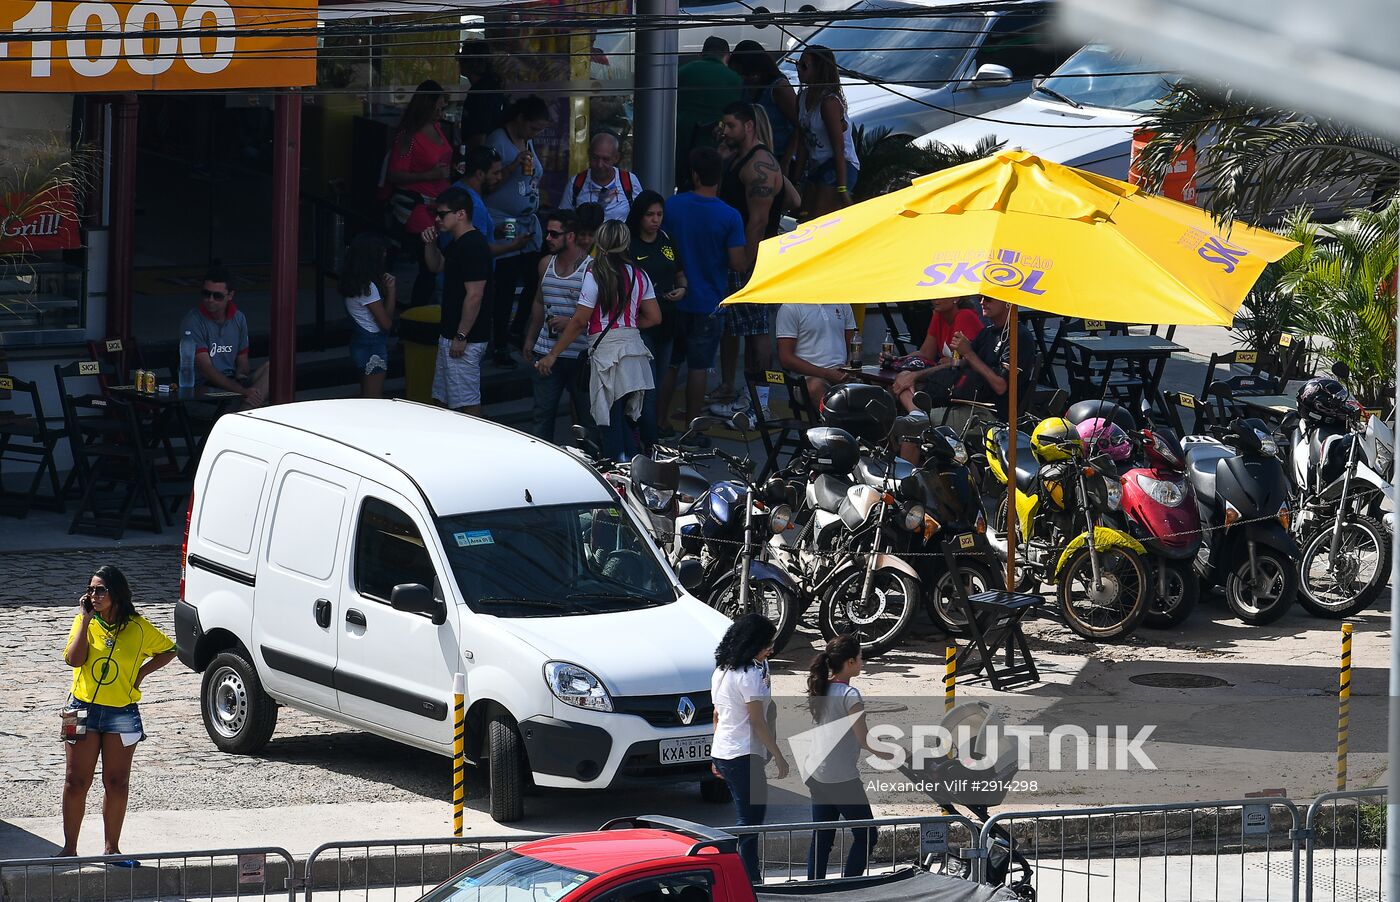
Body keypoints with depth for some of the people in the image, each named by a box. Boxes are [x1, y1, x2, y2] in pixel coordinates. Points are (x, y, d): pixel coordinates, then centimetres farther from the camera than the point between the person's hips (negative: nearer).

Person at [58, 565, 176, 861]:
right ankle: (69, 848, 8)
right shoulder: (84, 622, 0)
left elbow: (168, 650, 13)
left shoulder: (138, 627, -1)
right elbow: (74, 659, -15)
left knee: (116, 783, 5)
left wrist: (142, 672, 1)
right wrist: (86, 619, -15)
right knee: (76, 782, 1)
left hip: (122, 714, 0)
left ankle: (111, 847, 15)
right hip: (83, 710, 0)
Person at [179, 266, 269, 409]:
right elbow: (205, 368, -16)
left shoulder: (238, 319, 11)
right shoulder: (192, 321, -9)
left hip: (232, 380, 6)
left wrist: (241, 374, -9)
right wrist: (242, 391, -24)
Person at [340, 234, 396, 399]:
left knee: (366, 397, 16)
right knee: (374, 399, -4)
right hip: (372, 345, -9)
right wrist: (391, 290, -9)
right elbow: (386, 322, -18)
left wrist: (385, 286, -5)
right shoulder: (368, 288, -21)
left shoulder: (353, 282, 6)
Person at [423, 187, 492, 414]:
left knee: (467, 400, -6)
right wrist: (431, 243, 8)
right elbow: (437, 266, 29)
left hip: (466, 338, -11)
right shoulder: (458, 243, 11)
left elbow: (474, 296, -23)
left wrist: (461, 336, -22)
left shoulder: (474, 247, -21)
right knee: (443, 397, 16)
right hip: (450, 335, 11)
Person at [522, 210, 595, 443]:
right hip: (547, 351, 6)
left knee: (587, 416, 3)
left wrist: (571, 322, -20)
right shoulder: (546, 264, 11)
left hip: (579, 353, -6)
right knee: (543, 413, 5)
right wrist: (530, 339, 23)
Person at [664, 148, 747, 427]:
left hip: (674, 299, 2)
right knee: (699, 367, 6)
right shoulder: (730, 217, -14)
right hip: (709, 304, -2)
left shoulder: (672, 205, -8)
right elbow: (738, 264, -15)